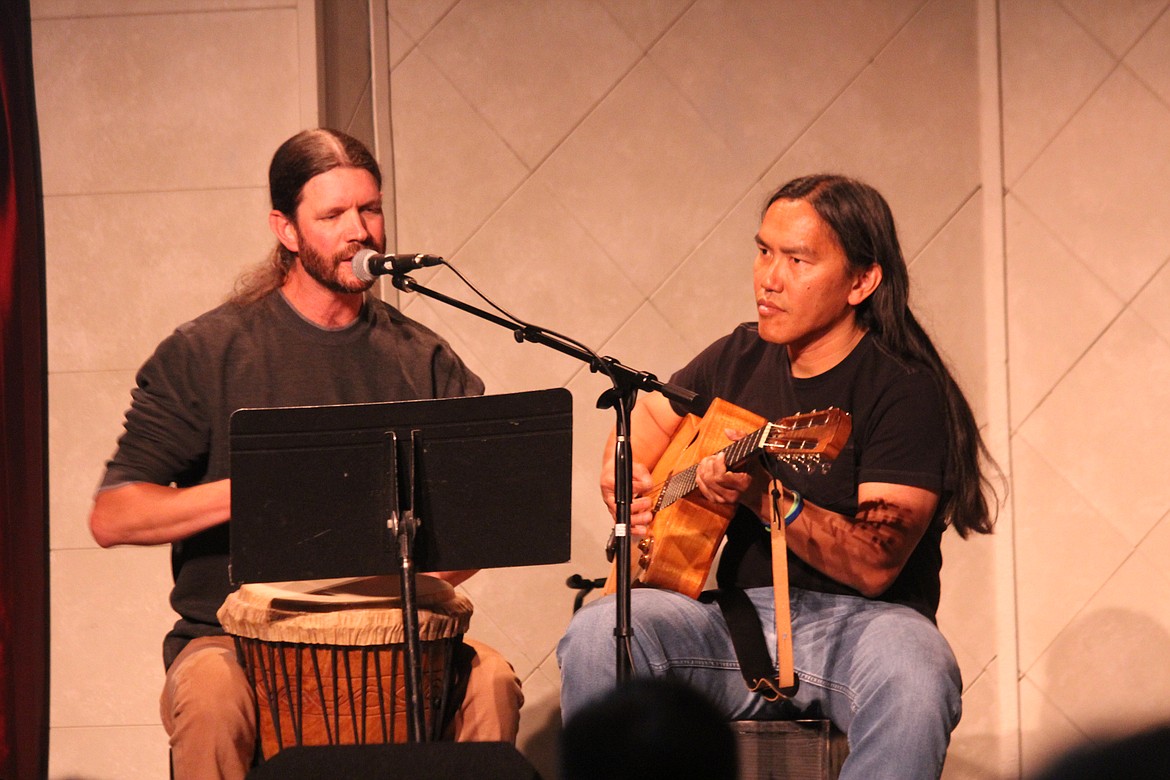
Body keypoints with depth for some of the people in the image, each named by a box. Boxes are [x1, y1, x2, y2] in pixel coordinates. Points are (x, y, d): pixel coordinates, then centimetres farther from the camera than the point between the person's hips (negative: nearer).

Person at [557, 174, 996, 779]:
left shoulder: (905, 390, -8)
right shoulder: (740, 359, 12)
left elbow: (876, 566, -17)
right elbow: (646, 416, 32)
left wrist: (768, 499, -28)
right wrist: (626, 476, 10)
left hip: (859, 619, -5)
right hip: (739, 616, 5)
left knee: (914, 681, -40)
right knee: (595, 635, -24)